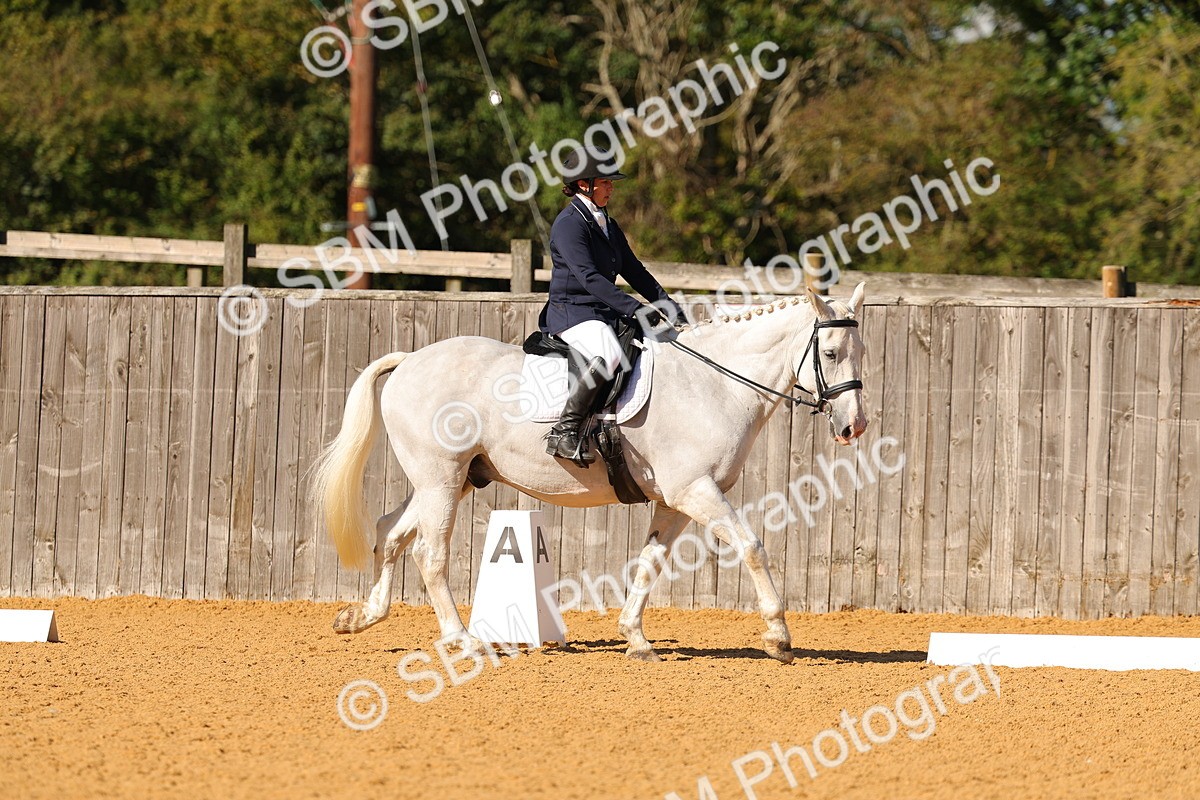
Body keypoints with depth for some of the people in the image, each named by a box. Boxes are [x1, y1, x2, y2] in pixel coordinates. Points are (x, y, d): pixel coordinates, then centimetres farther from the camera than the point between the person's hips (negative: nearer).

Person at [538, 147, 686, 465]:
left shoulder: (608, 225, 18)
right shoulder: (569, 224, -12)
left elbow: (634, 271, 22)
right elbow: (589, 277, -23)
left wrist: (668, 306, 10)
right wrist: (633, 309, -29)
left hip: (605, 314, 10)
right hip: (572, 312, -10)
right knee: (609, 355, -37)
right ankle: (565, 431, -36)